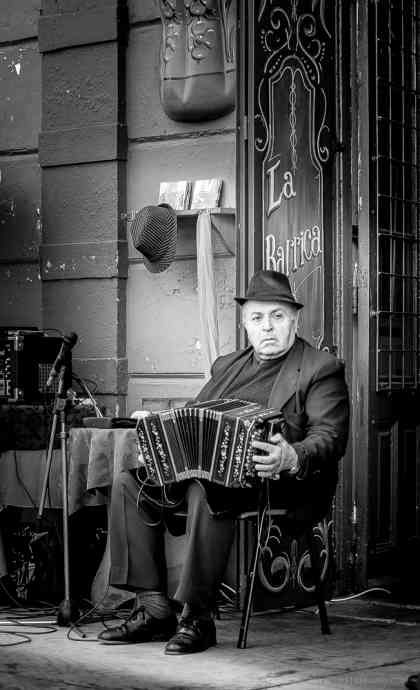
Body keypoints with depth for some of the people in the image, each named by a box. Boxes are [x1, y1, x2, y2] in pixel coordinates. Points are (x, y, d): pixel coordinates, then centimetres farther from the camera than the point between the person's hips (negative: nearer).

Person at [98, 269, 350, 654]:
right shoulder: (228, 365, 23)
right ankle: (153, 610, -11)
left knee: (205, 491, -37)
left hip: (274, 479, -7)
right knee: (129, 483, -11)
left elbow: (330, 437, -11)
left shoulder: (320, 370, 2)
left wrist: (293, 457, -33)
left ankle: (197, 619, -29)